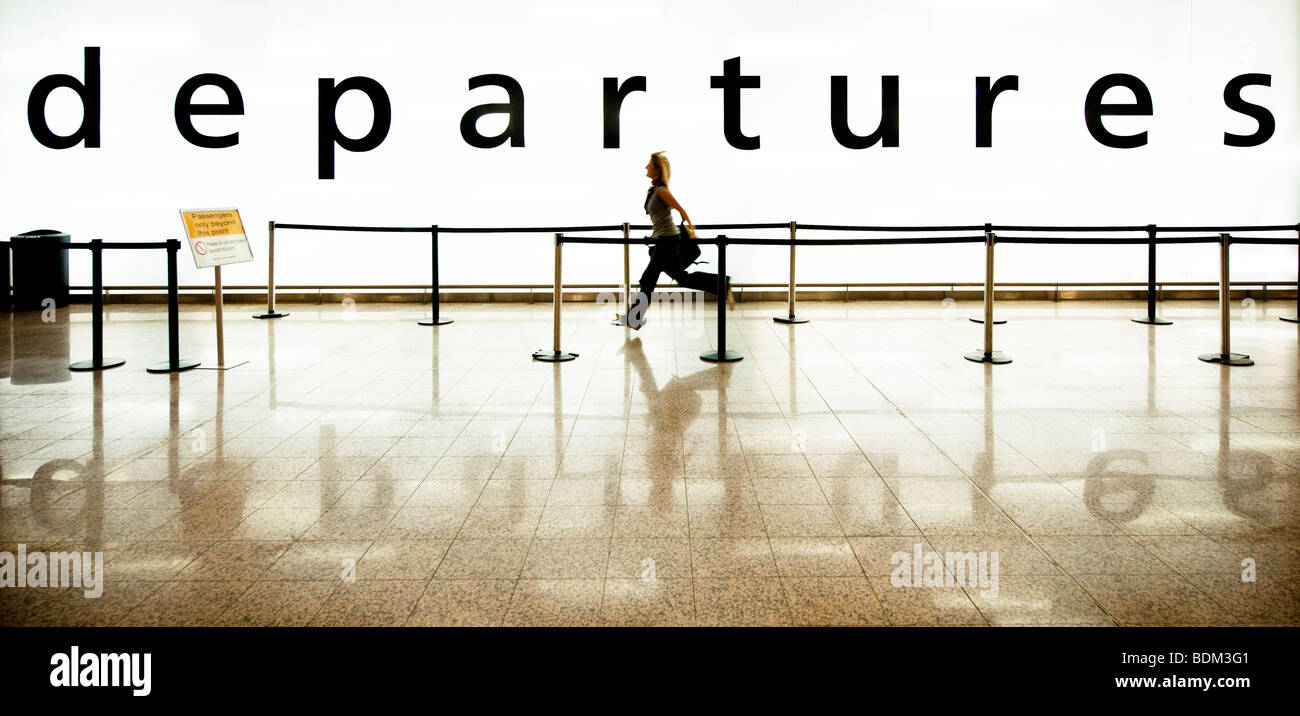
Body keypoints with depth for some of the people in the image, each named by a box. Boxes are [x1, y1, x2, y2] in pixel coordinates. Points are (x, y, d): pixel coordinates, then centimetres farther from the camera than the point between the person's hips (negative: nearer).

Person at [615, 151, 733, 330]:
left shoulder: (661, 191, -18)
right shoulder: (654, 189, 10)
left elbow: (681, 210, -14)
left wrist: (690, 231, -8)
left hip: (668, 241, -10)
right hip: (662, 239, 10)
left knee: (648, 278, -3)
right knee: (682, 277, 15)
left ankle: (634, 319, 4)